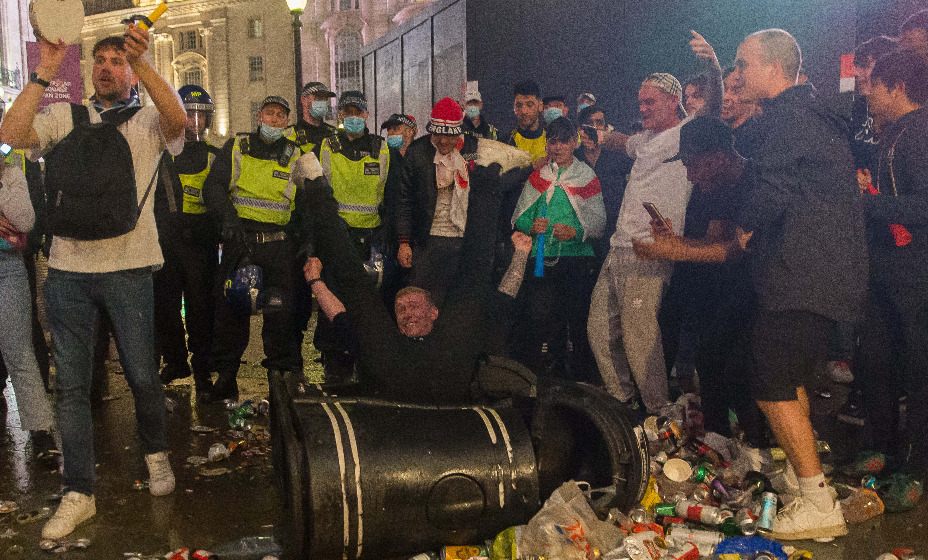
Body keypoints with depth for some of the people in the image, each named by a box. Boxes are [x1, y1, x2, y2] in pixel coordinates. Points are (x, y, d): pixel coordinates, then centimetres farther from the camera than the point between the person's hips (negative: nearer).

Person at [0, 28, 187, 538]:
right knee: (71, 385, 5)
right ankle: (78, 493, 16)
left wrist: (141, 61, -27)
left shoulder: (148, 122, 6)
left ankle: (156, 454, 33)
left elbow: (178, 119, -17)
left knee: (142, 375, 7)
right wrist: (43, 73, -6)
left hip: (128, 269, -2)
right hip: (68, 269, 2)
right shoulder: (65, 117, 11)